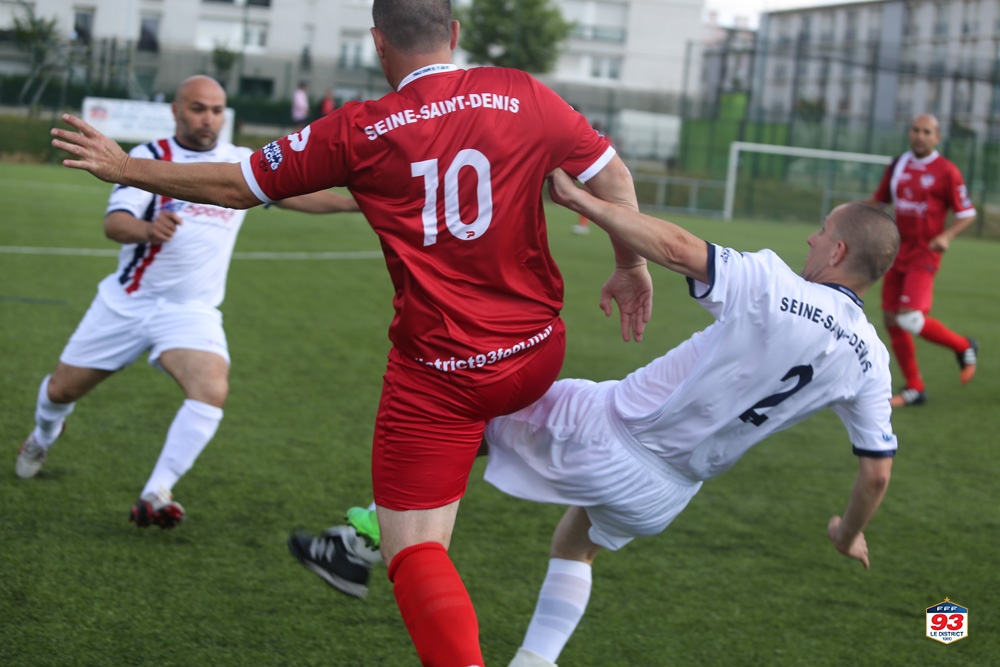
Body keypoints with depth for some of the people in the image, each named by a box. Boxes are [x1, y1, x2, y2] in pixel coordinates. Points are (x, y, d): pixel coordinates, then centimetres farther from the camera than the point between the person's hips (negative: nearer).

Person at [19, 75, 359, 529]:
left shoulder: (243, 163, 5)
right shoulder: (150, 156, -5)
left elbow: (298, 195, 0)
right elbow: (114, 223, -18)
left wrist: (361, 202, -14)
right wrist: (148, 228, -40)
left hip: (191, 311, 1)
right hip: (127, 301, -1)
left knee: (212, 391, -26)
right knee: (63, 389, 11)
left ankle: (154, 498, -21)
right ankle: (43, 437, 47)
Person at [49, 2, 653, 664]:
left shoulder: (359, 131, -7)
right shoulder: (526, 96, -3)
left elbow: (239, 186, 1)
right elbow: (614, 176, 4)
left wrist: (125, 168, 14)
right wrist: (632, 267, 21)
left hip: (436, 379, -4)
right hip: (535, 359, 4)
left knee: (415, 553, -1)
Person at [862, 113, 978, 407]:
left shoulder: (946, 172, -6)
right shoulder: (897, 166, 9)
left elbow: (967, 214, -3)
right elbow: (879, 200, 21)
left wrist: (947, 236, -21)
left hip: (924, 255, -6)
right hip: (898, 252, 6)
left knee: (910, 319, -20)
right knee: (892, 322, 3)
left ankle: (963, 347, 7)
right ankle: (914, 389, 16)